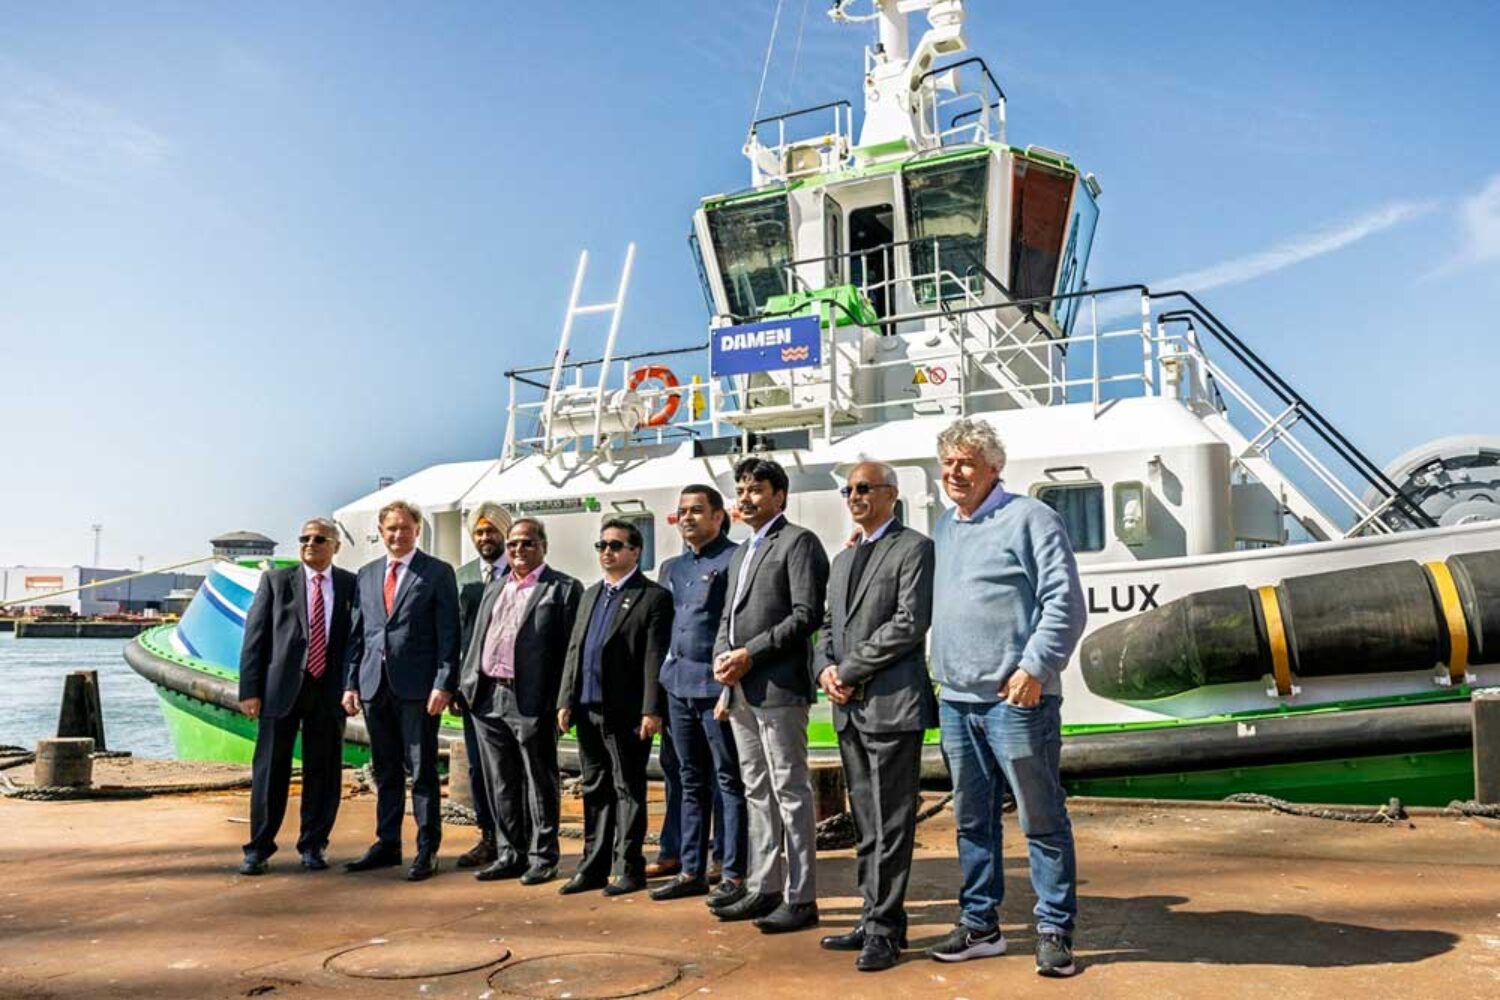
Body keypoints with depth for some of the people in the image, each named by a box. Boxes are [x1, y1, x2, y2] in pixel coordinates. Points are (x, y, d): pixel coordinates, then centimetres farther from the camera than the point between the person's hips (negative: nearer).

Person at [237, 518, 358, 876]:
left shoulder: (351, 585, 5)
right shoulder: (275, 580, 4)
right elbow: (254, 637, 1)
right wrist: (250, 690, -6)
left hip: (329, 690, 1)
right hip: (281, 687, -1)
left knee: (323, 772, 7)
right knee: (270, 770, 4)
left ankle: (313, 846, 20)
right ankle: (258, 848, 16)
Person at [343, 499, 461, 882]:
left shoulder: (438, 573, -2)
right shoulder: (367, 575, 14)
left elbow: (449, 634, -6)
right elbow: (358, 634, 15)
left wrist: (443, 685, -13)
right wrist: (351, 683, 8)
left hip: (417, 686, -5)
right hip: (374, 685, 5)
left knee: (422, 771, 0)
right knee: (385, 772, 14)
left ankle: (427, 850, 9)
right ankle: (387, 844, 24)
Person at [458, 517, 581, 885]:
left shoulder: (563, 589, -3)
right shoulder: (494, 588, 19)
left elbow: (572, 647, -9)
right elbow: (478, 639, 19)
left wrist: (563, 701, -14)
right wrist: (467, 685, 10)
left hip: (531, 700, -7)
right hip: (488, 698, 7)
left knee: (539, 783, 3)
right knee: (501, 783, 13)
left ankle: (543, 857, 14)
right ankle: (511, 854, 24)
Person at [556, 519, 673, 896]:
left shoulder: (654, 597, -6)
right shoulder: (590, 595, 18)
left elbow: (655, 658, -12)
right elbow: (574, 650, 17)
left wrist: (651, 710, -17)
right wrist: (566, 701, 10)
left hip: (626, 712, -7)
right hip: (588, 709, 7)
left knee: (628, 791, 2)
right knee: (595, 790, 13)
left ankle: (629, 868, 11)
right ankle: (594, 867, 22)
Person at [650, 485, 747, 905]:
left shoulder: (734, 559, -7)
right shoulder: (672, 567, 16)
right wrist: (668, 668, 13)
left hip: (717, 683, -7)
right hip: (679, 683, 7)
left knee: (729, 782, 0)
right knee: (692, 782, 14)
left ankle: (734, 875, 7)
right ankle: (692, 871, 22)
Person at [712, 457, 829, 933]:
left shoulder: (798, 542, -5)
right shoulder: (740, 553, 22)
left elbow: (807, 614, -14)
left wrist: (751, 654, -16)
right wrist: (721, 656, 2)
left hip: (778, 686, -9)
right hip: (740, 689, 9)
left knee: (790, 792, -3)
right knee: (757, 793, 14)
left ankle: (800, 897, 4)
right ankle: (763, 889, 23)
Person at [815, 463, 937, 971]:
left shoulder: (915, 547, -4)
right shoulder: (843, 559, 21)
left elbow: (911, 623, -14)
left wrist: (849, 670, -12)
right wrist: (826, 668, 1)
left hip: (893, 703, -8)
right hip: (850, 708, 8)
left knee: (891, 825, -2)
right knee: (867, 826, 13)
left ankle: (884, 930, 5)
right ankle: (875, 919, 22)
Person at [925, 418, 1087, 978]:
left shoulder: (1030, 518, -5)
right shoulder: (943, 527, 17)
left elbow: (1065, 602, -11)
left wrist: (1035, 668, -17)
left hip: (1016, 698, -7)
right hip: (955, 700, 7)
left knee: (1042, 820, 2)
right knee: (972, 821, 14)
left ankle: (1054, 931, 14)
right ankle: (979, 925, 26)